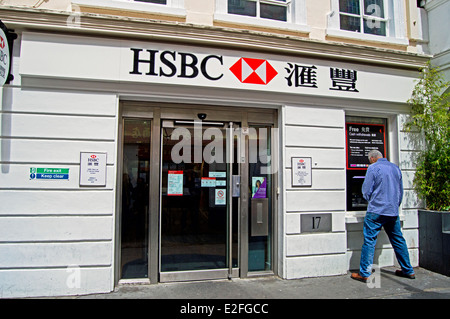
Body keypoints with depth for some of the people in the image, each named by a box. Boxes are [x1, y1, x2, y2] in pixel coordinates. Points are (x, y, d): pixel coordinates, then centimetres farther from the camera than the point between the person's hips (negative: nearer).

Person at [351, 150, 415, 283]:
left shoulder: (373, 168, -6)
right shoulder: (396, 168, 12)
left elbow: (366, 191, -6)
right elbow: (401, 191, 18)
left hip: (376, 211, -6)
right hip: (393, 211, 6)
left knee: (369, 241, -3)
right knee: (398, 240, 17)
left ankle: (364, 274, -1)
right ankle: (408, 271, 27)